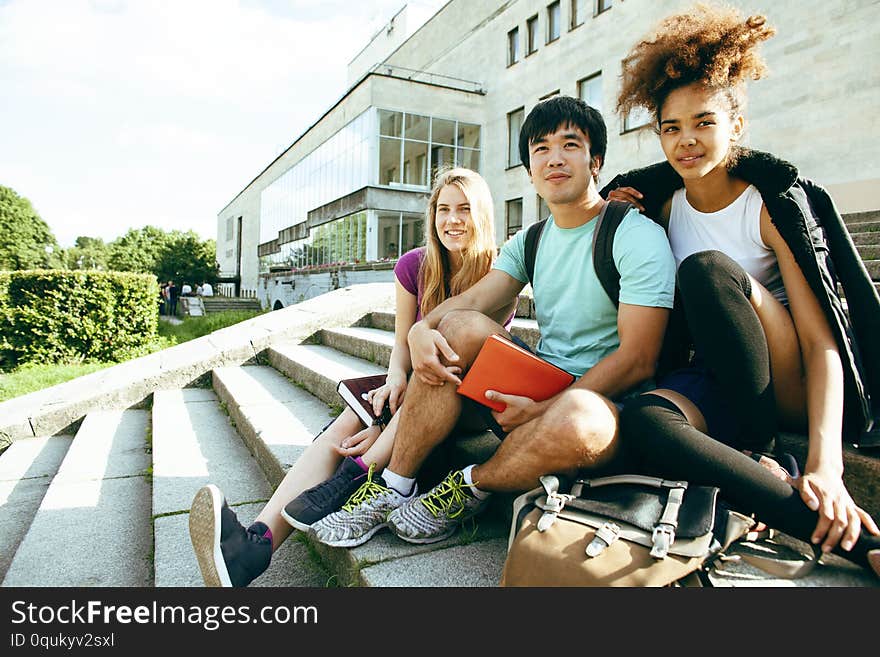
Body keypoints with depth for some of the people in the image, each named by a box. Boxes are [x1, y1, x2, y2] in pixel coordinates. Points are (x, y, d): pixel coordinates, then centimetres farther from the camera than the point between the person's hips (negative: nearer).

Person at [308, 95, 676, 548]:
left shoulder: (638, 237, -9)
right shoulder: (529, 242, 11)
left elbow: (638, 361, -16)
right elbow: (469, 301, -1)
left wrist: (541, 409, -23)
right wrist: (421, 329, -24)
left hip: (602, 400, -5)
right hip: (541, 386, 5)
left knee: (576, 418, -40)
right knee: (461, 326, -17)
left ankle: (472, 486, -9)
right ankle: (391, 489, -13)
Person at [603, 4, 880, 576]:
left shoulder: (772, 202, -9)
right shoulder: (663, 203, 5)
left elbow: (822, 341, -16)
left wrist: (825, 463, -30)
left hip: (794, 389, -3)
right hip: (720, 378, 4)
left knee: (707, 268, -29)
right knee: (643, 422, -32)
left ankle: (758, 451, -15)